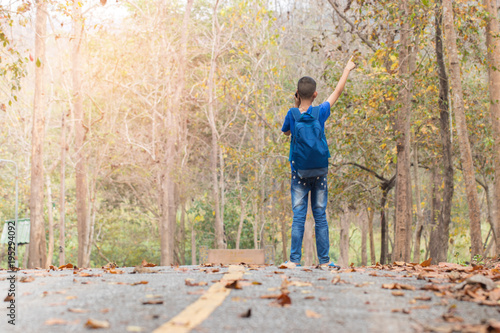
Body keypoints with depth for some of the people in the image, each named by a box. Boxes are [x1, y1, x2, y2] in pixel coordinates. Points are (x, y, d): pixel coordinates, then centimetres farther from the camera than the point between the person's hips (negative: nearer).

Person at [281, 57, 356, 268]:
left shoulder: (292, 114, -8)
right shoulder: (320, 113, -7)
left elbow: (286, 132, 14)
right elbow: (337, 92, 8)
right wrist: (347, 70, 22)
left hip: (299, 173, 0)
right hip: (320, 172, 0)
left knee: (298, 217, 1)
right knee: (320, 217, 4)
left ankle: (295, 260, -2)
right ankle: (324, 260, 6)